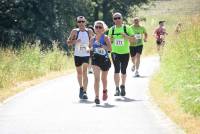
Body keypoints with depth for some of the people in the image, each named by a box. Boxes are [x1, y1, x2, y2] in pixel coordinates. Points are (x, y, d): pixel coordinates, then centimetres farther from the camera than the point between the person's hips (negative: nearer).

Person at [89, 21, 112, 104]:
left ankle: (105, 90, 49)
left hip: (105, 60, -1)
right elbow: (90, 48, 16)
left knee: (104, 78, 18)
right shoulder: (93, 39, 2)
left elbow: (110, 48, -21)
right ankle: (97, 97, -20)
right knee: (97, 78, -16)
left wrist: (102, 45, -36)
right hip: (95, 60, 1)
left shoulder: (105, 38, -9)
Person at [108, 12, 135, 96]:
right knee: (117, 70, -14)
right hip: (115, 52, 0)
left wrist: (126, 36, -20)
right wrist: (110, 39, -9)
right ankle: (117, 88, -14)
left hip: (125, 52, 0)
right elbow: (109, 41, 15)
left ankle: (123, 86, 30)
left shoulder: (127, 28, 0)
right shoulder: (112, 29, 6)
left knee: (123, 71, 9)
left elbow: (133, 39, -2)